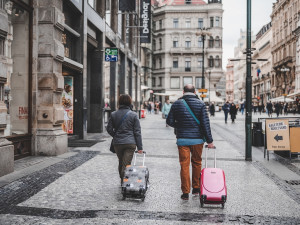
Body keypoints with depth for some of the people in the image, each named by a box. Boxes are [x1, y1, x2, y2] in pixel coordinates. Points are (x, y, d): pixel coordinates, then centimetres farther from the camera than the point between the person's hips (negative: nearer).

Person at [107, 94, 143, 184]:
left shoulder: (114, 114, 2)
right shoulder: (133, 115, -4)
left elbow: (109, 129, 4)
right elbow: (137, 132, -3)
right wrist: (140, 147, 0)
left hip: (117, 143, 3)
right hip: (130, 143, -3)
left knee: (121, 162, 18)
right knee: (126, 164, -2)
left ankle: (122, 180, 30)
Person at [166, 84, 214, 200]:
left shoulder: (176, 104, 0)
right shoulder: (200, 104, -2)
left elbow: (170, 121, 1)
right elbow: (205, 123, -5)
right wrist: (209, 140, -2)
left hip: (182, 139, 0)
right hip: (197, 139, 0)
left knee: (184, 165, 4)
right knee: (197, 163, 16)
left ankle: (185, 192, 4)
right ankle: (196, 188, 26)